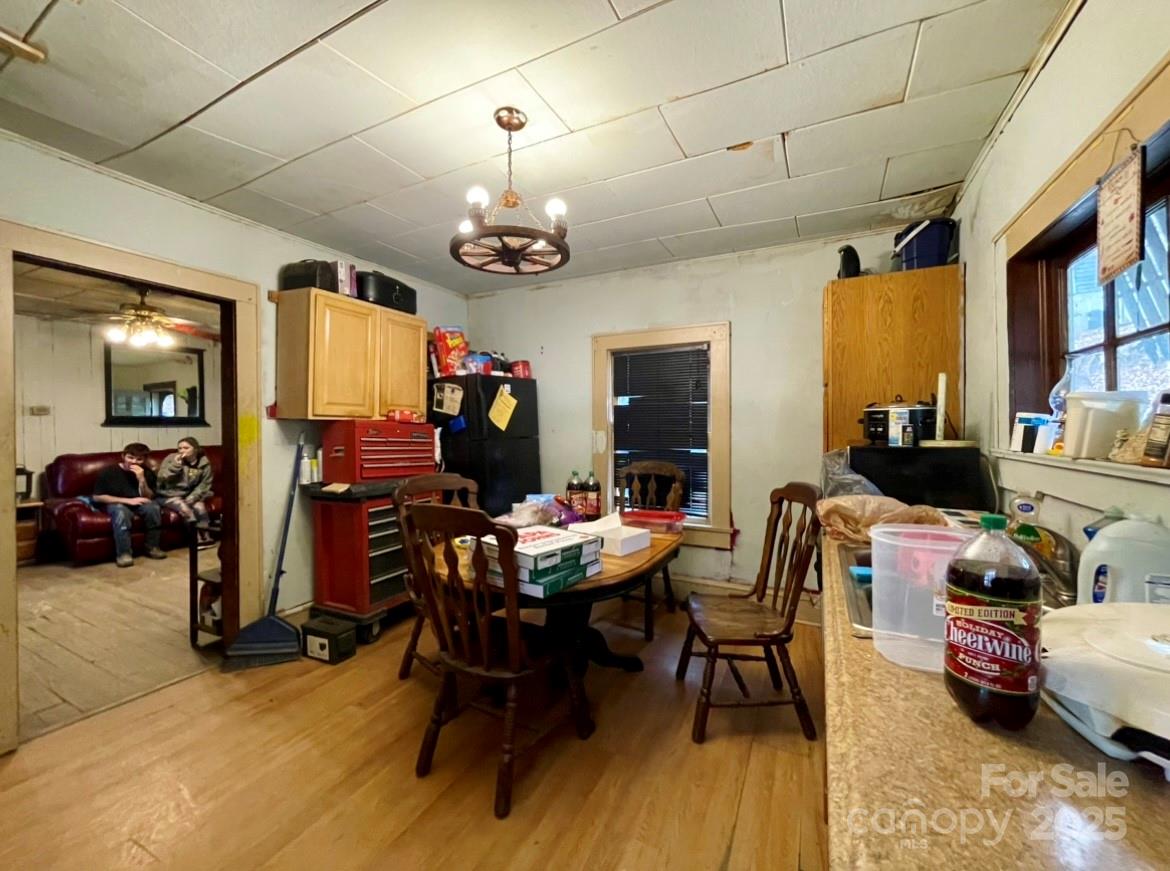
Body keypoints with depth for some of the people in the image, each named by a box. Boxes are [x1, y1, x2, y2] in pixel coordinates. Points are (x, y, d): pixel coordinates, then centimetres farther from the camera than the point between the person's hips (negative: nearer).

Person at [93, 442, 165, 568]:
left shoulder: (147, 473, -3)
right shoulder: (108, 471, -10)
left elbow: (148, 498, -7)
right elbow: (97, 497, -9)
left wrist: (142, 479, -23)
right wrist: (128, 500, -19)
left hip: (138, 504, 2)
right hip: (115, 504, -2)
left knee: (154, 507, -30)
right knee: (121, 511, -36)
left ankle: (153, 547, -17)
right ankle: (124, 553, -34)